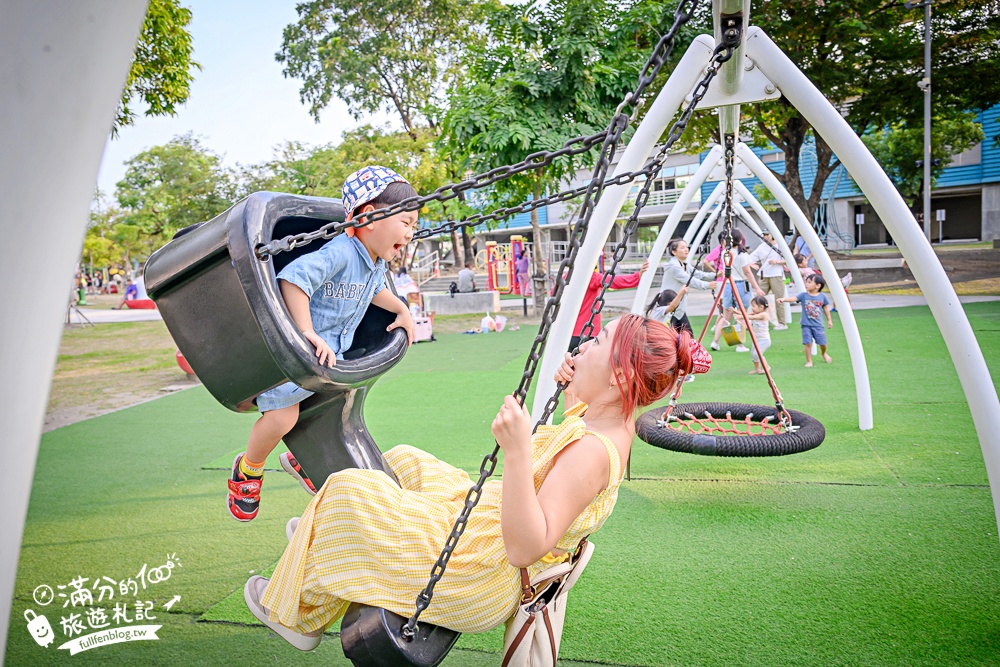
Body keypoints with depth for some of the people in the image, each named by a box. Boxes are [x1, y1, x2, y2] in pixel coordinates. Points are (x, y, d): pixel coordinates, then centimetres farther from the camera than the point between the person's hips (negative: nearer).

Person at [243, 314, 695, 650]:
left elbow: (525, 549, -39)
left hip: (479, 584, -10)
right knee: (403, 460, 23)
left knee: (347, 489, -2)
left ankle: (298, 616, 21)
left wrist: (517, 452, -47)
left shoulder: (591, 450, -33)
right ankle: (327, 538, 43)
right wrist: (570, 392, 6)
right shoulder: (605, 416, -4)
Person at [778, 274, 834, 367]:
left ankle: (823, 353, 42)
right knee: (808, 343, -5)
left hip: (818, 325, 1)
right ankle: (809, 361, 11)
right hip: (806, 325, -1)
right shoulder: (804, 295, -5)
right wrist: (784, 299, -39)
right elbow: (793, 298, -20)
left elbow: (826, 308, 11)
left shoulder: (822, 297, -1)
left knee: (822, 343, 9)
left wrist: (829, 320, 15)